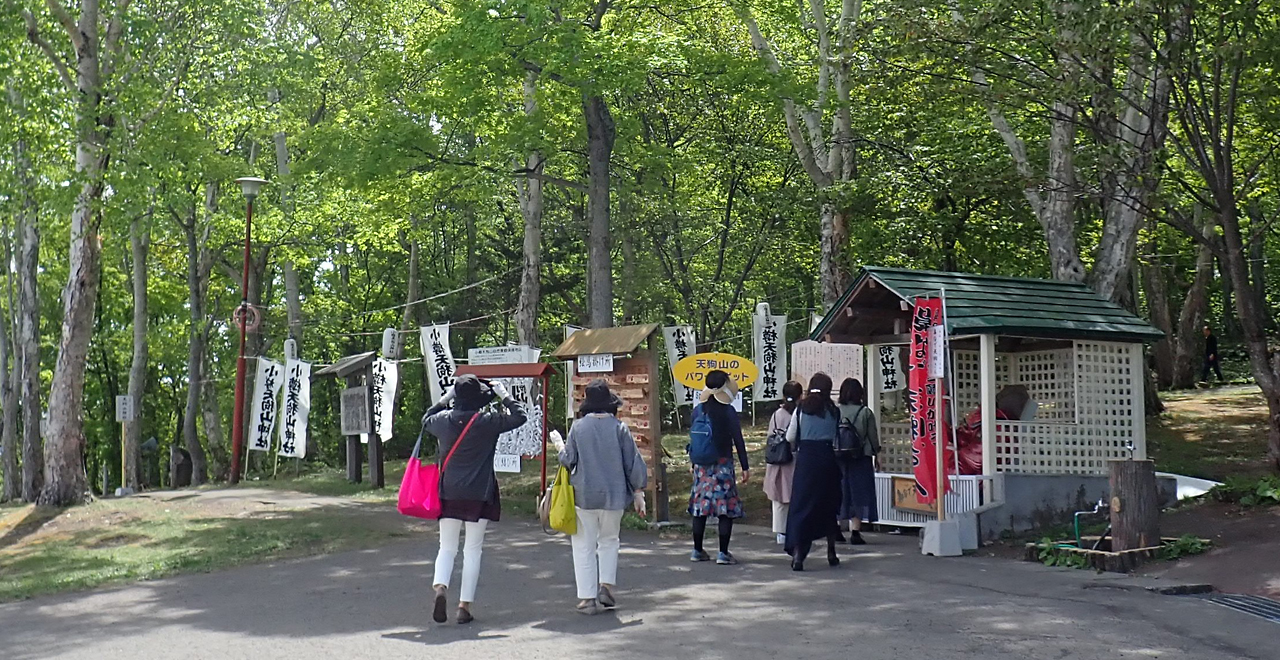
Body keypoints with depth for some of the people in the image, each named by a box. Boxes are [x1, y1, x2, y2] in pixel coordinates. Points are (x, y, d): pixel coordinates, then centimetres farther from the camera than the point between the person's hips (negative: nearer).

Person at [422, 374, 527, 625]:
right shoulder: (487, 422, -11)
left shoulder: (443, 420, 0)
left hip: (448, 492, 3)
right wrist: (504, 395, 7)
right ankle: (465, 606, 5)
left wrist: (445, 398, 25)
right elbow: (519, 417, -2)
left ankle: (440, 588, -17)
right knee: (472, 550, 5)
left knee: (447, 548, 9)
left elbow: (426, 419, 23)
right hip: (479, 494, -3)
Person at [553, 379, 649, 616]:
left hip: (583, 495, -1)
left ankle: (588, 597, 5)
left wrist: (561, 448, 20)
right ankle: (606, 585, 8)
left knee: (584, 545, 8)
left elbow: (569, 460, -3)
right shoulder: (619, 427, -5)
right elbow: (633, 461, -2)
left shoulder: (578, 427, -6)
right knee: (609, 540, 21)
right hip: (614, 495, 1)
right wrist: (638, 493, 7)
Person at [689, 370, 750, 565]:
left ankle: (698, 550, 15)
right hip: (722, 464, -5)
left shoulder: (698, 410, 6)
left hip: (702, 466, 5)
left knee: (700, 507, 10)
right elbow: (738, 440, -7)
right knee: (726, 508, -2)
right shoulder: (728, 411, -8)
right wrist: (745, 467, -2)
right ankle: (723, 553, -6)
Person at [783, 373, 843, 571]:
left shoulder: (801, 409, 1)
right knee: (828, 504, 16)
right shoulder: (834, 411, 2)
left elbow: (790, 437, 5)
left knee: (801, 504, -1)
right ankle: (831, 552, 25)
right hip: (827, 459, 1)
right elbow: (838, 439, 1)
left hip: (806, 458, -1)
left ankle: (797, 554, -14)